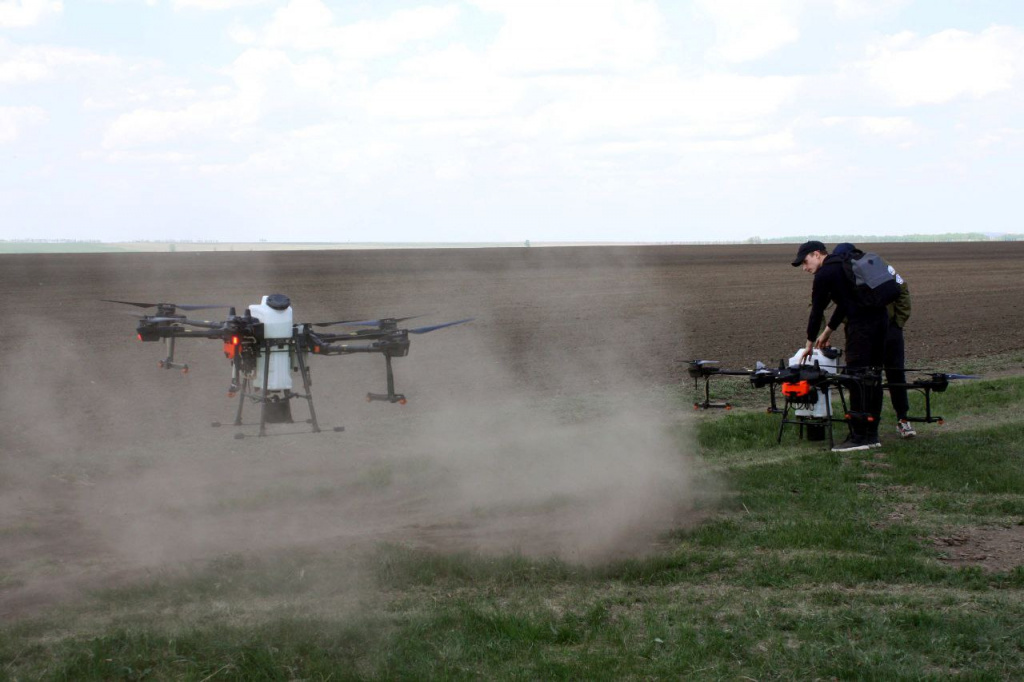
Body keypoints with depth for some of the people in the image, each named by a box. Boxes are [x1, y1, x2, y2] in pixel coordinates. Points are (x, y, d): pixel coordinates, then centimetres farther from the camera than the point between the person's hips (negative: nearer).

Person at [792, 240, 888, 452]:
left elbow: (817, 311, 1)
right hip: (881, 318, 9)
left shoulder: (824, 274, -3)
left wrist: (810, 343, 12)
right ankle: (871, 435, 16)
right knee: (872, 376, 12)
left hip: (861, 323, -9)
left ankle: (859, 436, -9)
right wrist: (827, 332, 35)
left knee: (858, 377, -7)